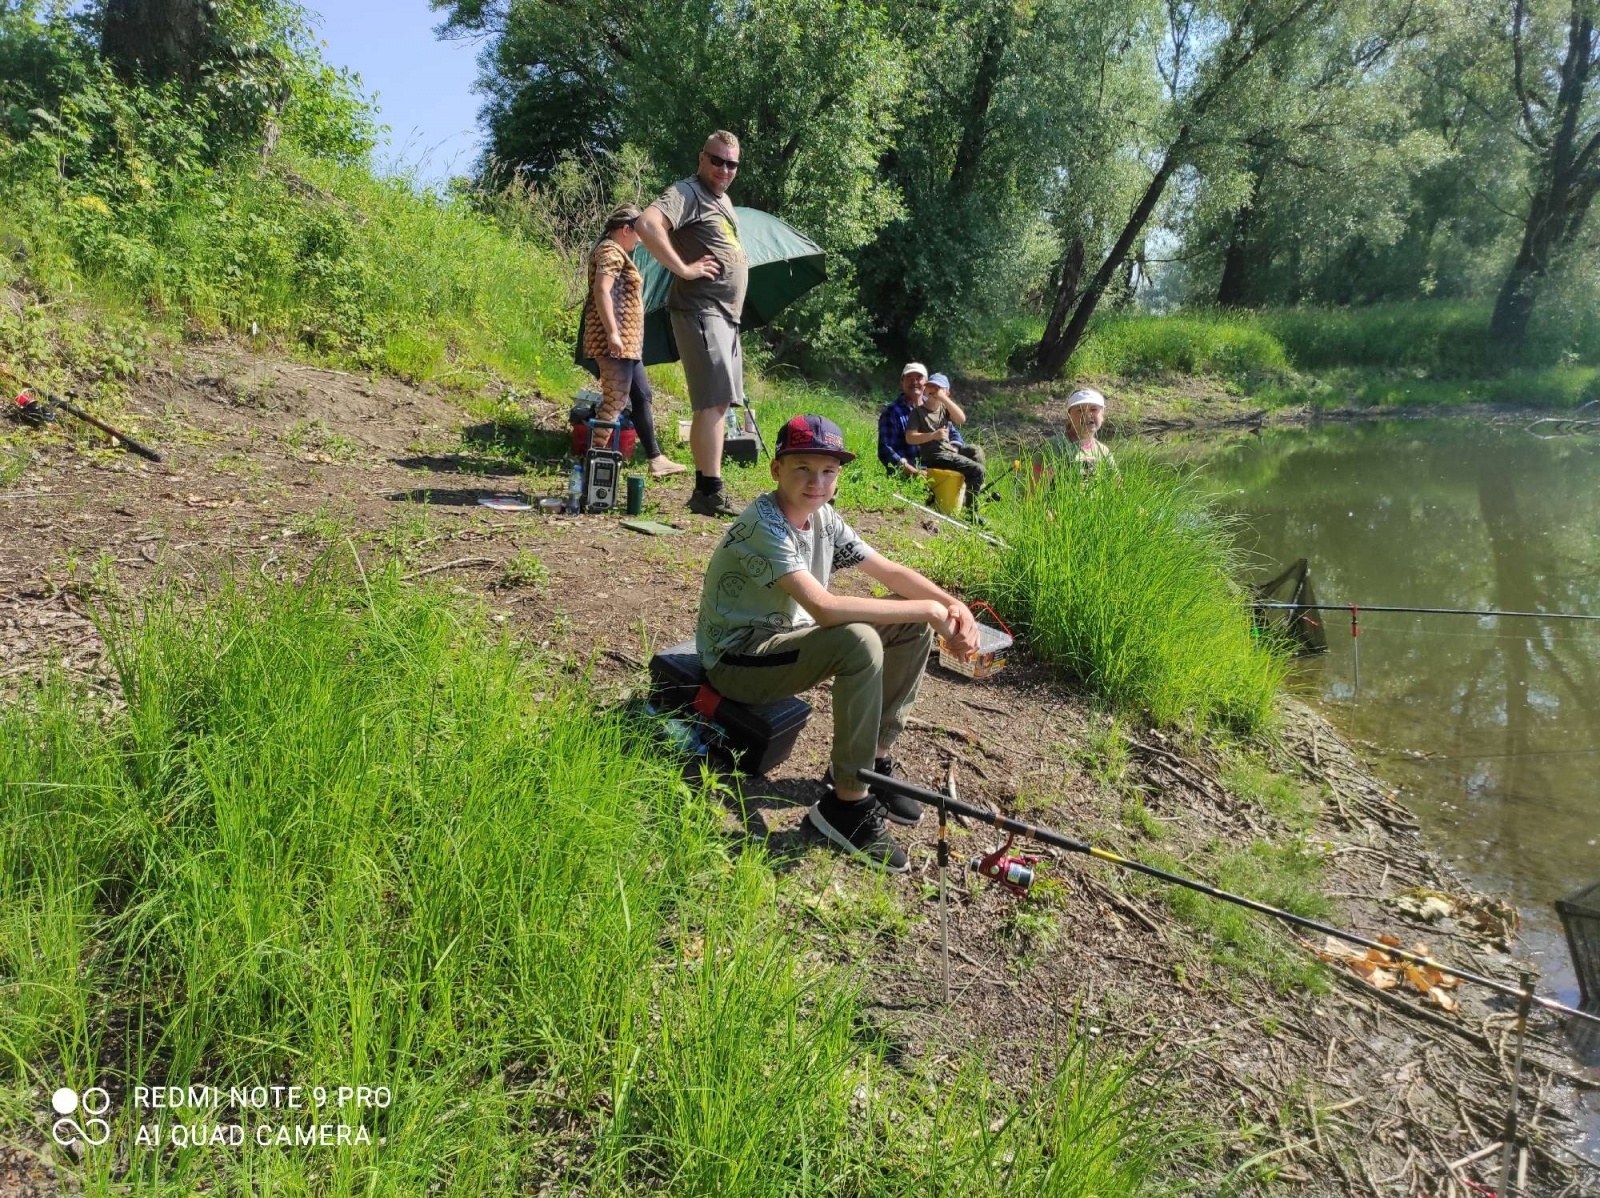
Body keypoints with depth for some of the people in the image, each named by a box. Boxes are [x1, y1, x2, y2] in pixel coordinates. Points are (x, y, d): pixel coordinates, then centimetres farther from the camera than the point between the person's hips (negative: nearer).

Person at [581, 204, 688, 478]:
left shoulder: (615, 251, 23)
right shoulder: (612, 251, -9)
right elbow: (602, 291, -23)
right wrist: (612, 333, -28)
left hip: (628, 342, 11)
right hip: (616, 342, -11)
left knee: (642, 396, 13)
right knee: (615, 401, -11)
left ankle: (656, 459, 17)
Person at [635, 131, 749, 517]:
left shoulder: (723, 200, 21)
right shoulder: (687, 192, -8)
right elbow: (647, 225, -26)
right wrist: (683, 268, -24)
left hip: (726, 314, 10)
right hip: (701, 310, -10)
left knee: (718, 401, 11)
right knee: (713, 400, -15)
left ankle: (706, 488, 17)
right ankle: (709, 492, -14)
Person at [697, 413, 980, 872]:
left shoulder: (823, 517, 1)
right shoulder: (763, 524, -25)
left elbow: (889, 571, 4)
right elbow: (824, 608, -36)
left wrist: (953, 604, -14)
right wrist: (929, 610, -31)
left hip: (784, 637, 9)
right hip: (736, 659, -9)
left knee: (914, 624, 0)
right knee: (859, 642, -33)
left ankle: (872, 759, 10)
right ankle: (848, 803, -19)